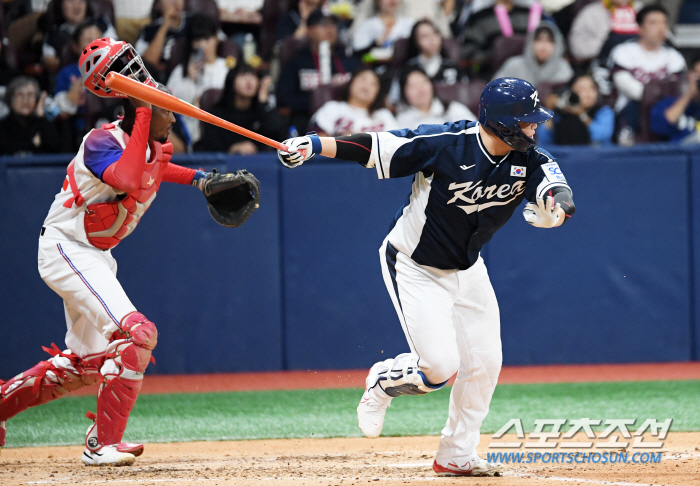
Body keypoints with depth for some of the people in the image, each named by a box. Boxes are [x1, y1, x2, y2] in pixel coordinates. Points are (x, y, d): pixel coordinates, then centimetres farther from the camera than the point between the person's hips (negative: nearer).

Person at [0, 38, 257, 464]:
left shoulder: (155, 149, 4)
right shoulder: (103, 142, -23)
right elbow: (129, 179, -44)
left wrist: (194, 178, 15)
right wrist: (142, 113, -38)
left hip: (95, 257, 10)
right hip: (66, 249, -10)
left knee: (87, 365, 17)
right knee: (137, 335, -24)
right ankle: (103, 443, -18)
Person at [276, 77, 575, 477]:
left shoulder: (531, 161, -14)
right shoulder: (445, 144, -28)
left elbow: (562, 203, -26)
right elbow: (375, 146, -23)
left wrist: (553, 209, -50)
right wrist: (313, 145, -30)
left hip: (468, 270, 6)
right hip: (415, 268, -6)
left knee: (485, 364, 3)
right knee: (440, 367, -14)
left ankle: (457, 456, 20)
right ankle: (382, 381, 19)